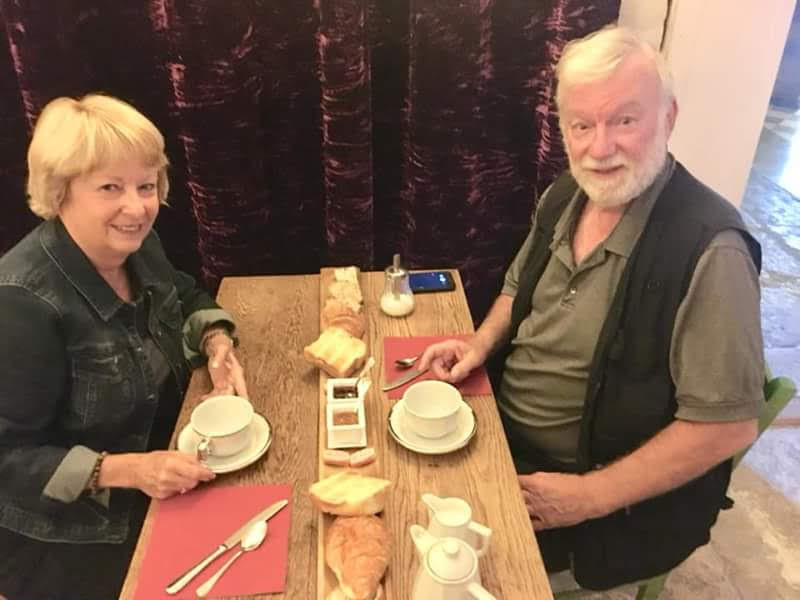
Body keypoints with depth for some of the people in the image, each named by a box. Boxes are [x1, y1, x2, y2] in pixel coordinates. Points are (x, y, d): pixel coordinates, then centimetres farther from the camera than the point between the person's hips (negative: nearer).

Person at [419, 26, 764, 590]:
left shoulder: (709, 250, -25)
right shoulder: (564, 196, -2)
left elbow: (729, 422, -22)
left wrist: (592, 498, -21)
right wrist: (480, 344, -5)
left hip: (620, 498, -6)